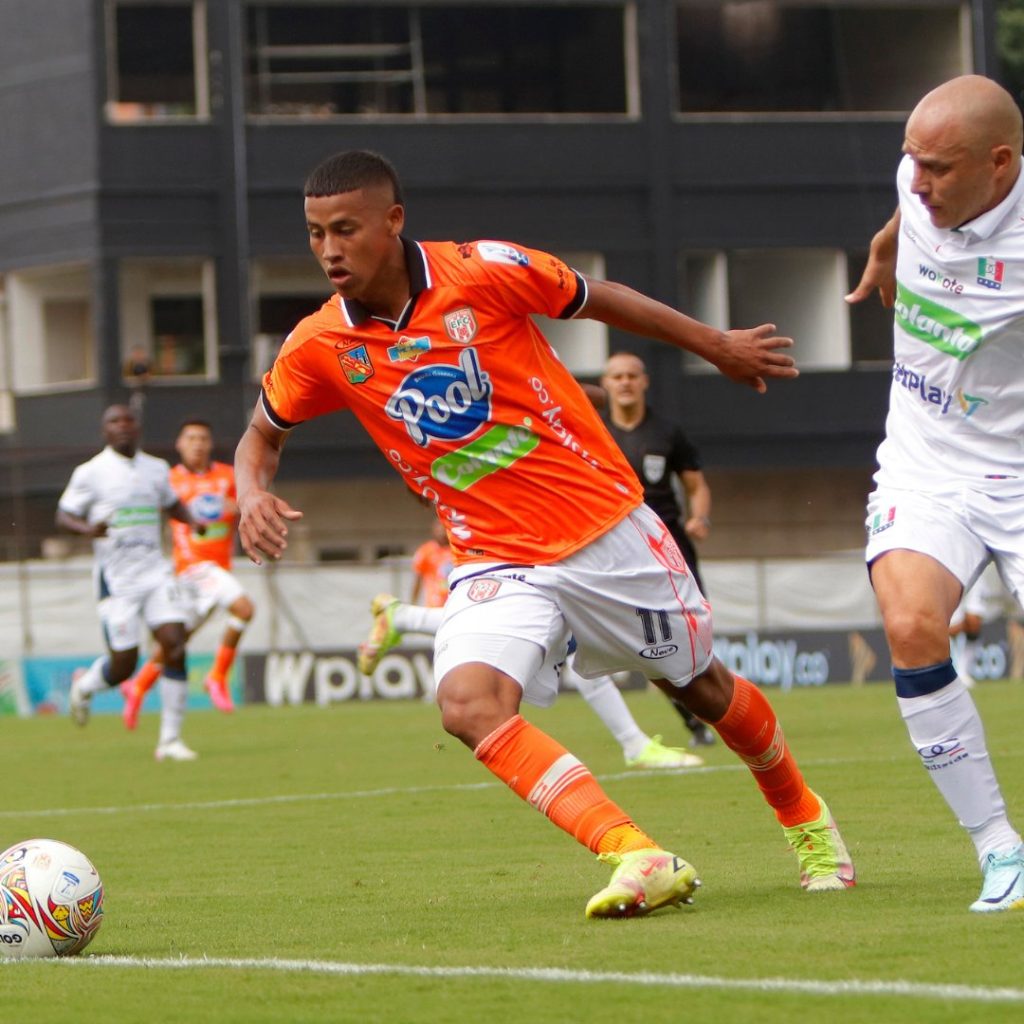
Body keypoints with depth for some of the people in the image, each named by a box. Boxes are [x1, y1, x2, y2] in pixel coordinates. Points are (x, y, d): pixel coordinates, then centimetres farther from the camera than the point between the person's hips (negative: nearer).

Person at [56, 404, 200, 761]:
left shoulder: (156, 469, 11)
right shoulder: (90, 472, -3)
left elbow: (171, 503, 28)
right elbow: (63, 515, -2)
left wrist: (193, 522, 8)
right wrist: (87, 529, -23)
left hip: (155, 571, 4)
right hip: (116, 578, -4)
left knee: (175, 645, -13)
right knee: (124, 664, -4)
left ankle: (170, 740, -6)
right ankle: (84, 685, 33)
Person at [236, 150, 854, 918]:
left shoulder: (483, 273, -15)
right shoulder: (320, 348, -7)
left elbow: (600, 301, 2)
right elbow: (262, 433, 12)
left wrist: (718, 346, 13)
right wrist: (254, 494, -11)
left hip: (607, 529, -1)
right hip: (494, 560, 1)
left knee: (704, 688, 14)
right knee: (468, 703, -28)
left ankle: (806, 819, 44)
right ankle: (637, 857, -33)